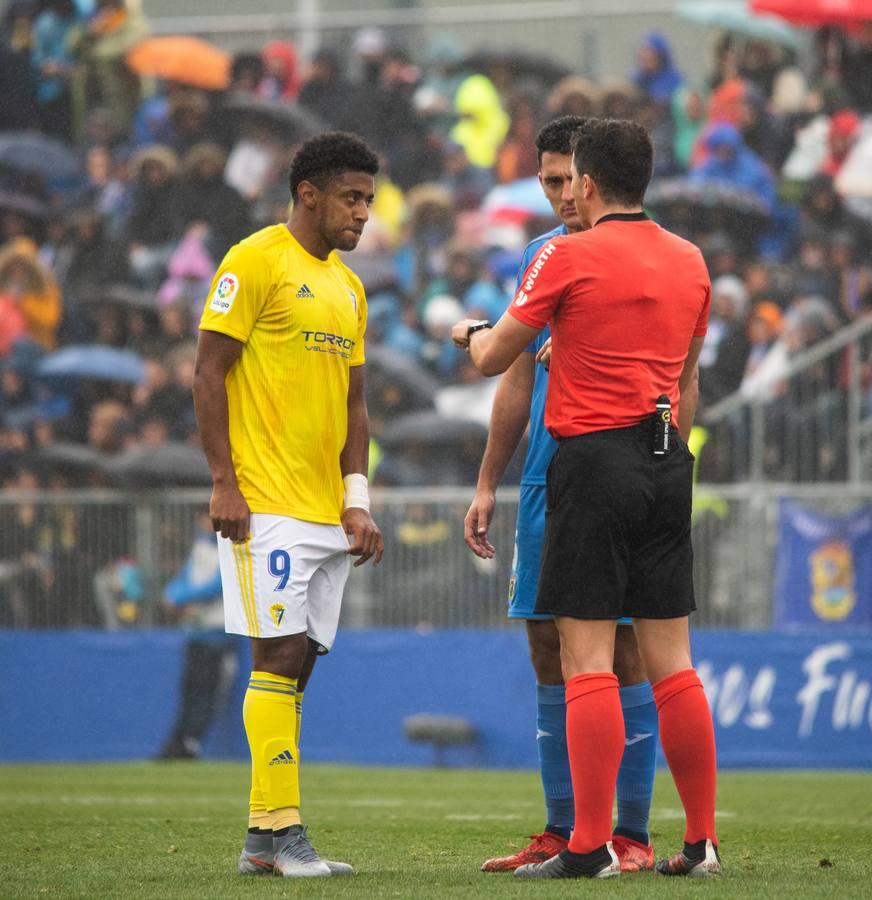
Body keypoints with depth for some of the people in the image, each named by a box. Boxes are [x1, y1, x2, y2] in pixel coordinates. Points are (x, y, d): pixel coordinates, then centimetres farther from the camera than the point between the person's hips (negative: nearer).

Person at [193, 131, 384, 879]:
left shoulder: (348, 285, 18)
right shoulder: (256, 262, -6)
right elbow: (208, 374, -9)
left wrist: (357, 500, 10)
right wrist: (225, 484, -15)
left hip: (326, 512, 8)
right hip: (266, 505, -8)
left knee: (296, 665, 6)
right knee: (279, 660, -11)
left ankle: (265, 841, 8)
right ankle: (277, 831, -11)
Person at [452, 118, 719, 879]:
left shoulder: (570, 257, -8)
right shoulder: (689, 261, 11)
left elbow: (494, 359, 0)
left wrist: (470, 332, 22)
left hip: (594, 458, -6)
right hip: (666, 462, 6)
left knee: (587, 660, -5)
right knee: (672, 661, 8)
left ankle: (591, 846, -7)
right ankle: (701, 840, 8)